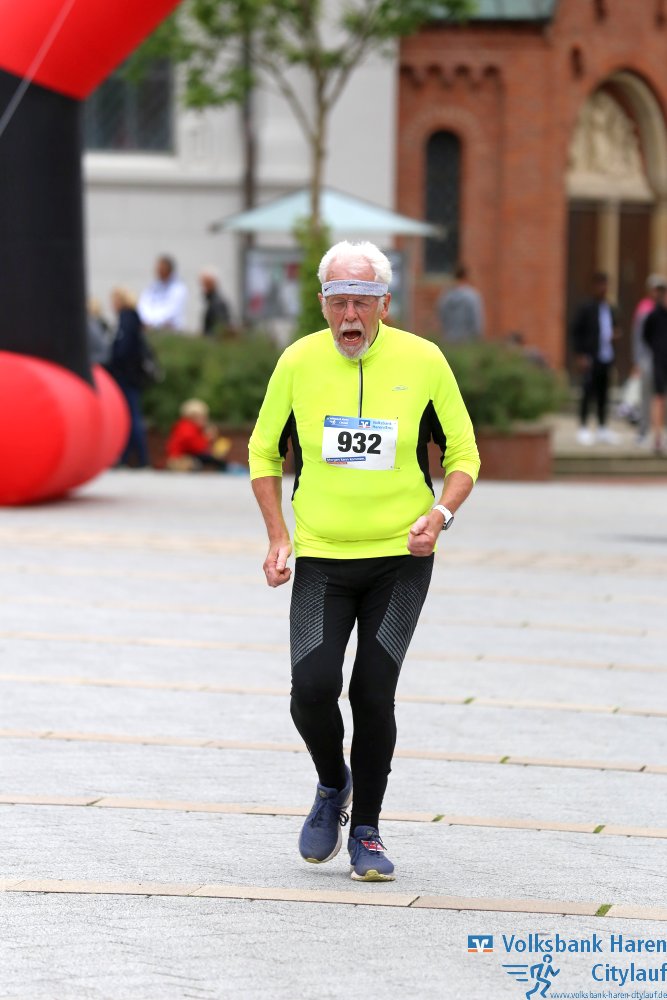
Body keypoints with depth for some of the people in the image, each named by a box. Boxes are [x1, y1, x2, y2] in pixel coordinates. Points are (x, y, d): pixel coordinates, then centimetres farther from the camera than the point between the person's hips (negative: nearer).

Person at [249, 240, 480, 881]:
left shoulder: (423, 362, -5)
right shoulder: (298, 362, -3)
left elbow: (463, 455, 4)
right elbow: (264, 451, 10)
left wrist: (440, 514, -15)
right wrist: (278, 538, -1)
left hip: (401, 559, -1)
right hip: (320, 558, 1)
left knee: (373, 694, -5)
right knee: (313, 687, -13)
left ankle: (366, 833, 13)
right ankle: (332, 785, 18)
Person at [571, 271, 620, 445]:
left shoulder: (610, 309, 14)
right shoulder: (586, 308, -5)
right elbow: (575, 331, -6)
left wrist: (615, 335, 1)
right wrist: (580, 356, -11)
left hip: (607, 358, 6)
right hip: (591, 359, -6)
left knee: (603, 394, 10)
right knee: (588, 393, -5)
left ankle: (602, 428, 16)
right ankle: (583, 428, 2)